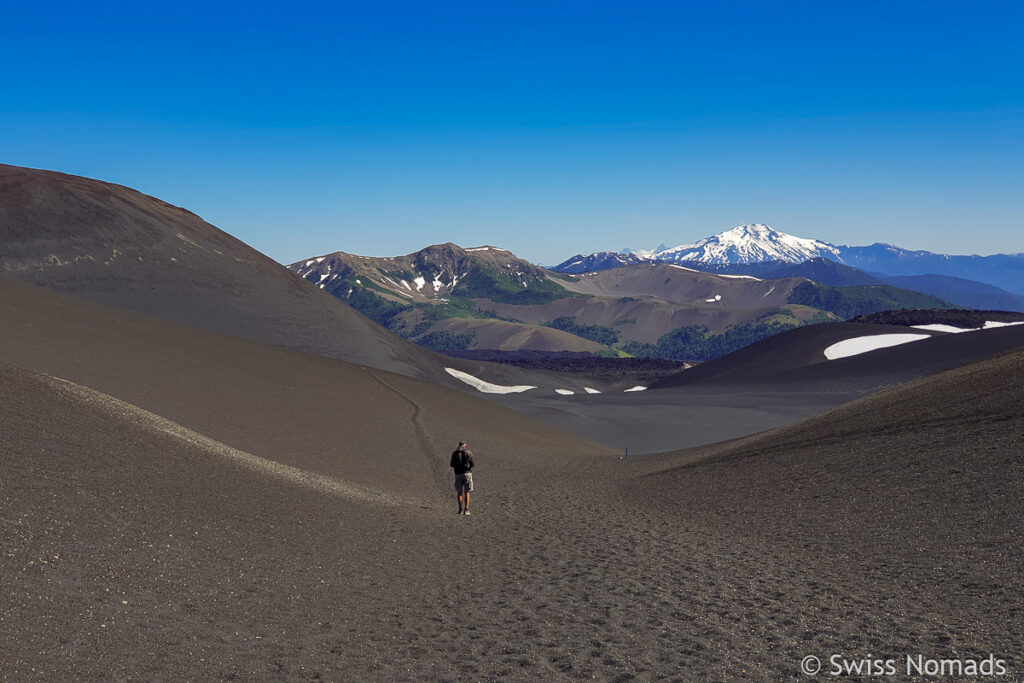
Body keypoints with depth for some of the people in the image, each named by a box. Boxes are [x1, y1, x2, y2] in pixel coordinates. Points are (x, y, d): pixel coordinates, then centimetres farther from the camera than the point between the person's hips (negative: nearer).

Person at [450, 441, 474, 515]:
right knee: (467, 492, 3)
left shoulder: (455, 453, 6)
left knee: (459, 492, 9)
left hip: (458, 474, 1)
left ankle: (460, 509, 1)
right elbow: (472, 464, -6)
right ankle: (466, 510, -7)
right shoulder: (469, 452, 1)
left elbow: (452, 465, 5)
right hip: (467, 473, -1)